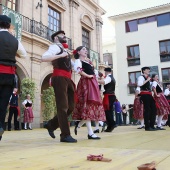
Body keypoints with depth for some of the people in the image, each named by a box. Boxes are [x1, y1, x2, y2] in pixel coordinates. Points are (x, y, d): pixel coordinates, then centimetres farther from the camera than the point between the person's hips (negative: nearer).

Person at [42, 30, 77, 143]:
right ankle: (65, 135, -5)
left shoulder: (63, 49, 27)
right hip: (60, 79, -9)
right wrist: (60, 56, -21)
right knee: (63, 107, -9)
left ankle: (51, 125, 20)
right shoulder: (55, 47, 0)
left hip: (67, 79, 9)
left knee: (70, 106, 8)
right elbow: (44, 58, -18)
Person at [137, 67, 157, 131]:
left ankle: (152, 125, 12)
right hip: (145, 94, -9)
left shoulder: (147, 78, 25)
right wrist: (147, 80, -17)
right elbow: (139, 84, -24)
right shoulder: (141, 77, -4)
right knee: (147, 110, -10)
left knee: (153, 109, 6)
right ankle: (147, 127, -5)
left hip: (149, 94, 9)